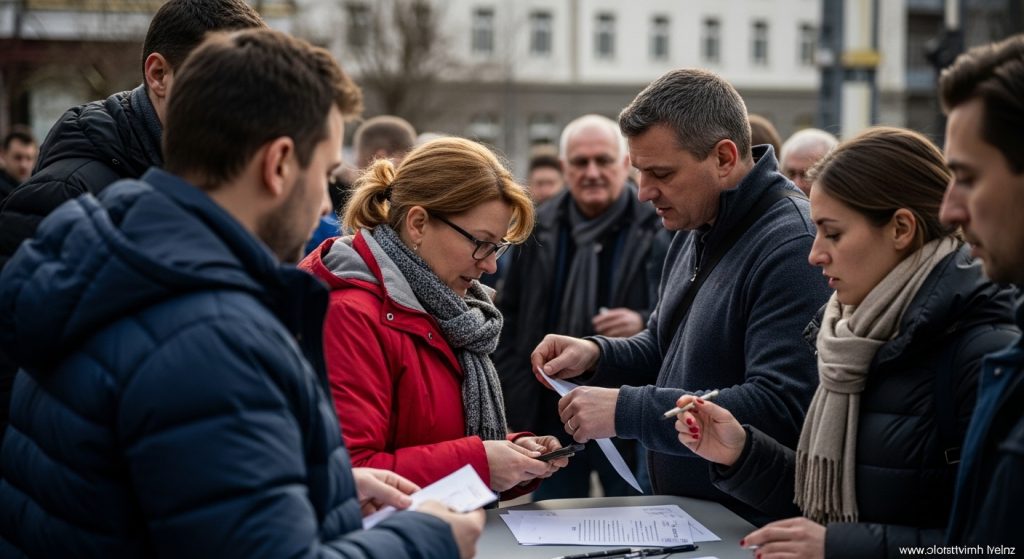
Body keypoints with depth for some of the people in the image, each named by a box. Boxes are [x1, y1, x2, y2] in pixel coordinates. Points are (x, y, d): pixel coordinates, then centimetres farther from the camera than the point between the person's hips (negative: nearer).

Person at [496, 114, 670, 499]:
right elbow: (509, 318, 11)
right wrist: (509, 405, 5)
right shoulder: (540, 230, 7)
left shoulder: (659, 230, -6)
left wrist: (645, 323, -23)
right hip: (549, 416, 3)